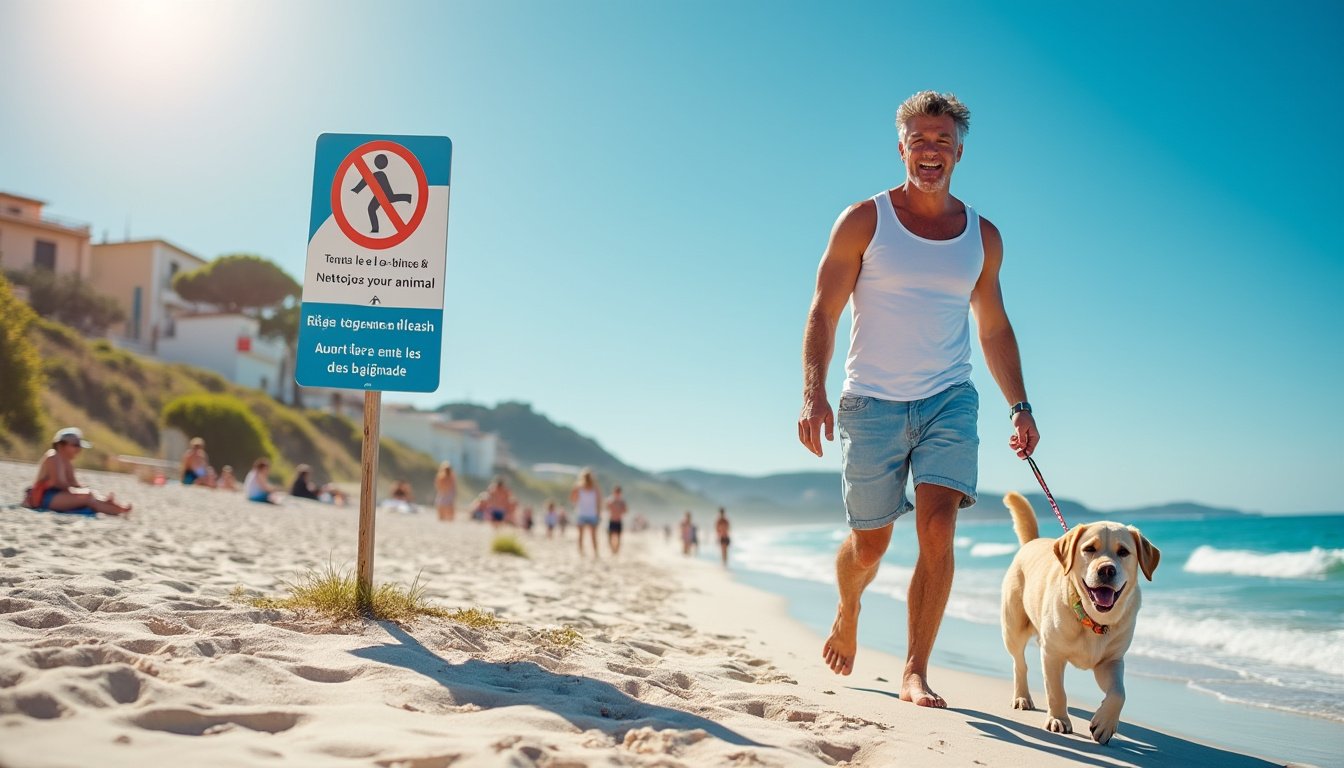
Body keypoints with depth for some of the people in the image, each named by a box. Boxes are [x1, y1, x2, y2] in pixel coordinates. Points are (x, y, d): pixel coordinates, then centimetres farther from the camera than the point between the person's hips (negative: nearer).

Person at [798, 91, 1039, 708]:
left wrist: (1020, 407, 10)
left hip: (949, 399, 2)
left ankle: (915, 672, -5)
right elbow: (823, 313, -5)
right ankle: (847, 615, 39)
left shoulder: (983, 236, 9)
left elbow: (994, 328, 17)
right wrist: (813, 394, -18)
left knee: (938, 527, -15)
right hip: (872, 401, -2)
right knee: (869, 545, 6)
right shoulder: (864, 221, -1)